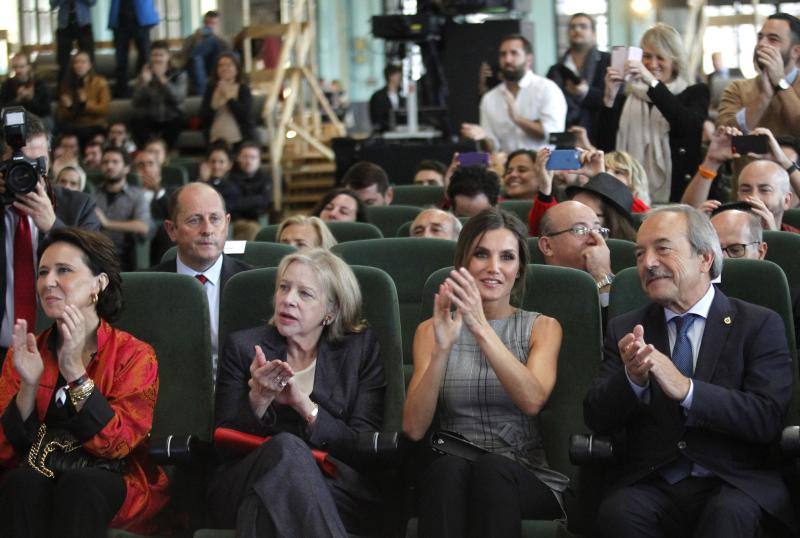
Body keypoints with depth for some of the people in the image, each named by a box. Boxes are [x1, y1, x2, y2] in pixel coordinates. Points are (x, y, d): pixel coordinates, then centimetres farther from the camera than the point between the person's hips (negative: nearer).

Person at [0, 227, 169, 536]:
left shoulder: (134, 355, 0)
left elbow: (117, 443, -13)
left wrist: (75, 372, -22)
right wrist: (28, 385, -15)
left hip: (112, 482, -2)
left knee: (77, 484, -36)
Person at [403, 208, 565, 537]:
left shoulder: (543, 328, 11)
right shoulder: (431, 330, 13)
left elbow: (532, 401, -13)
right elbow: (414, 428, -2)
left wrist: (482, 329, -23)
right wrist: (442, 349, -16)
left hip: (525, 479, -1)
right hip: (446, 479, 1)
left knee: (492, 469, -35)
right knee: (448, 467, -34)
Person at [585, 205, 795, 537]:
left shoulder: (760, 325, 4)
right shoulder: (624, 330, 14)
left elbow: (767, 419, -8)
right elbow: (596, 420, 6)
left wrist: (686, 388, -20)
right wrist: (632, 379, -16)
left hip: (734, 484, -2)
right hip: (652, 483, 2)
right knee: (617, 511, -31)